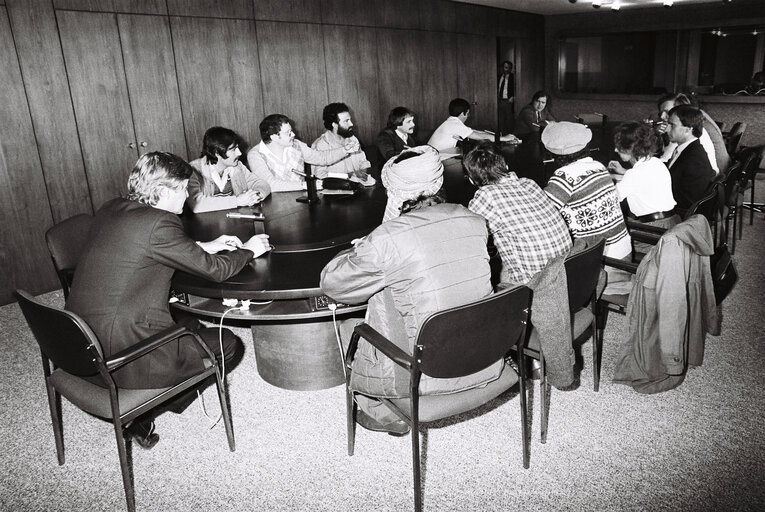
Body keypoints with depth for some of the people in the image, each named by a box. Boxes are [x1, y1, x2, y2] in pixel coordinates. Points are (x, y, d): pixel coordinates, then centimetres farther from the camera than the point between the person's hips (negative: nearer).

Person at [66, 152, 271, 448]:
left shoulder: (111, 210, 7)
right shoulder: (158, 223, -19)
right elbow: (214, 270, -13)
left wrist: (203, 246, 18)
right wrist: (249, 250, 6)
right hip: (121, 355, -9)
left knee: (188, 321, 28)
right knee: (229, 346, 4)